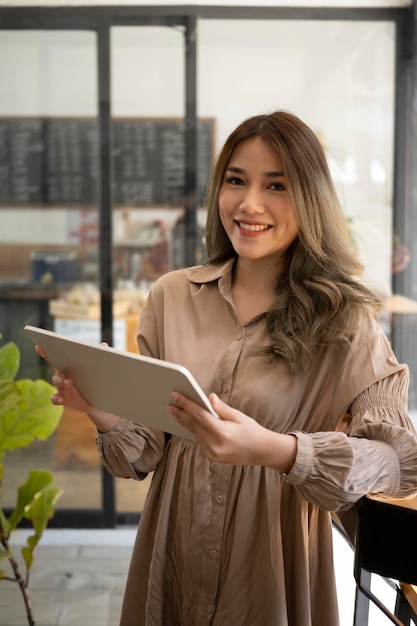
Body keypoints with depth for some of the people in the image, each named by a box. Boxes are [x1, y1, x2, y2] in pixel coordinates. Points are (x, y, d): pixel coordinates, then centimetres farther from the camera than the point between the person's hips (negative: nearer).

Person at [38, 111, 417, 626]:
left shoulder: (342, 318, -12)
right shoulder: (171, 297, -3)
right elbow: (147, 453, 0)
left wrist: (273, 450, -32)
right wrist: (103, 409, -21)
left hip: (274, 562, -2)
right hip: (173, 553, 3)